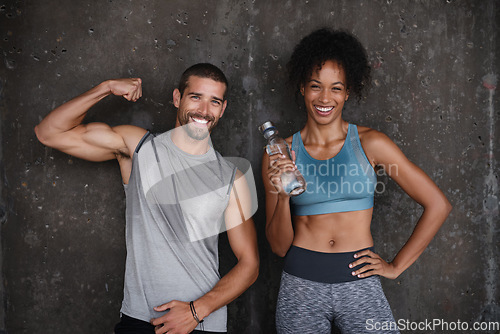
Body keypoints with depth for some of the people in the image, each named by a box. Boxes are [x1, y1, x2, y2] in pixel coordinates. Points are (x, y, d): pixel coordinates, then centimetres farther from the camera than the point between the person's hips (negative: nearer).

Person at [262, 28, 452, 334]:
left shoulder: (369, 143, -3)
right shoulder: (280, 154, 0)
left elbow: (438, 205, 0)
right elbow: (279, 246, 1)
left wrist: (396, 266, 1)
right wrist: (283, 195, -16)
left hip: (359, 285, 0)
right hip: (301, 285, 1)